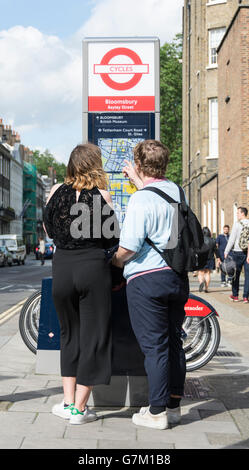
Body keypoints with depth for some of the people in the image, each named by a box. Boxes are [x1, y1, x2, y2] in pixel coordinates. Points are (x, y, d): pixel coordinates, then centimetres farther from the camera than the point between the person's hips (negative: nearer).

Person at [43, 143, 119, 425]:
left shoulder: (56, 191, 3)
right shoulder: (101, 195, -5)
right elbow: (111, 239, -1)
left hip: (62, 267, 3)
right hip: (93, 267, -3)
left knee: (70, 333, 17)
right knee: (93, 335, 6)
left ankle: (68, 402, 17)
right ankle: (79, 408, 9)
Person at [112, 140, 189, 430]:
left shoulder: (140, 200, -15)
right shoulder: (177, 191, 8)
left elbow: (128, 248, -18)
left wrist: (113, 263, 2)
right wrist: (136, 180, 42)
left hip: (146, 278, -7)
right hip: (178, 276, 7)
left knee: (154, 346, -2)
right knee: (174, 343, 13)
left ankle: (157, 412, 4)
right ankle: (173, 405, 23)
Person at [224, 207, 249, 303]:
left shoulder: (237, 224, -7)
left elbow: (232, 239, -8)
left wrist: (226, 252, -1)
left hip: (238, 252, -3)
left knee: (236, 274, 8)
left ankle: (235, 295, 14)